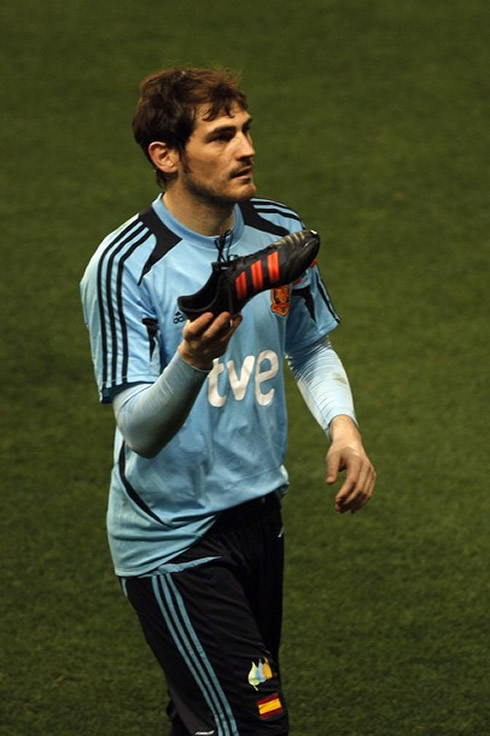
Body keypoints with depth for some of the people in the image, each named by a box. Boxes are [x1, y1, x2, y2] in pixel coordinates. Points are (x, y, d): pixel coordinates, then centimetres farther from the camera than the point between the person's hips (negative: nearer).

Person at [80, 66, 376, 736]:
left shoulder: (280, 232, 0)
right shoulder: (123, 267, -19)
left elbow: (311, 348, 18)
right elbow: (141, 430, -23)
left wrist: (341, 423, -1)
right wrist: (192, 360, -42)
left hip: (260, 518, 6)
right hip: (172, 541, -6)